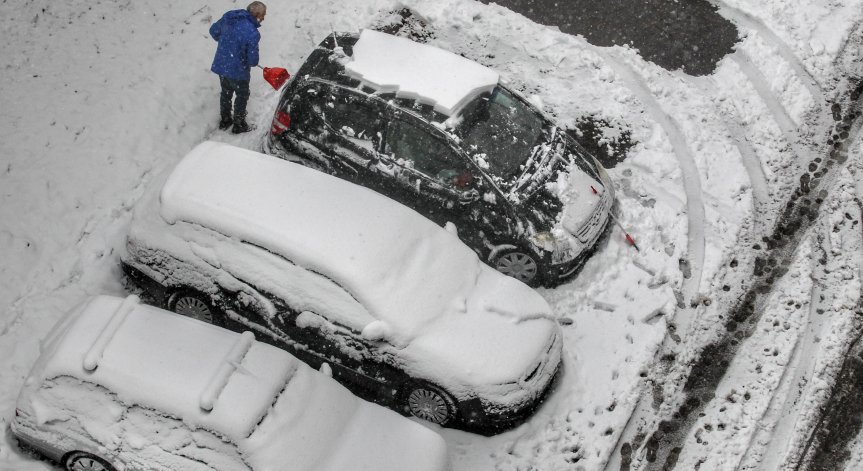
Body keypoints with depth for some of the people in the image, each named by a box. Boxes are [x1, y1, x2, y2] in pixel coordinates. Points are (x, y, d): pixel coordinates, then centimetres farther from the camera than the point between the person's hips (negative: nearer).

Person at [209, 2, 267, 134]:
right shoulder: (253, 33, -28)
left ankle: (225, 120, 44)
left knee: (226, 92, 27)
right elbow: (253, 60, -20)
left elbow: (213, 31, 9)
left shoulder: (228, 16, -9)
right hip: (237, 70, -6)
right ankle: (238, 125, 34)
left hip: (220, 65, 6)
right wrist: (252, 63, 4)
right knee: (242, 96, 19)